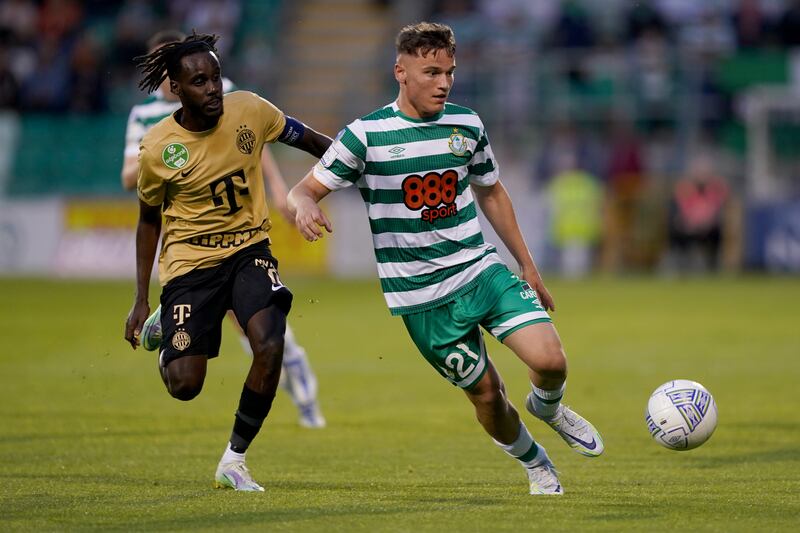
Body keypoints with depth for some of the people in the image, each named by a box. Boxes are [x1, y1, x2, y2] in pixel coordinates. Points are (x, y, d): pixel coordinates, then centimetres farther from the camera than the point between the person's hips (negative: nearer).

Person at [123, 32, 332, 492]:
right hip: (190, 261, -2)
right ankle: (163, 339, 31)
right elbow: (150, 219, 4)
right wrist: (141, 300, 4)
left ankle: (234, 459, -4)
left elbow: (307, 140, 9)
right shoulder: (157, 150, -12)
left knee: (270, 346, -24)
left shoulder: (249, 110, -10)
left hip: (248, 249, 2)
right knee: (185, 385, -10)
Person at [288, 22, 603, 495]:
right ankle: (537, 466, 29)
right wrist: (306, 207, -32)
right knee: (486, 394, 1)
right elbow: (303, 190, -5)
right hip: (422, 297, -3)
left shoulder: (467, 125, 3)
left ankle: (548, 408, 20)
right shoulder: (366, 135, -9)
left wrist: (529, 266, 20)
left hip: (482, 270, 3)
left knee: (550, 360, -16)